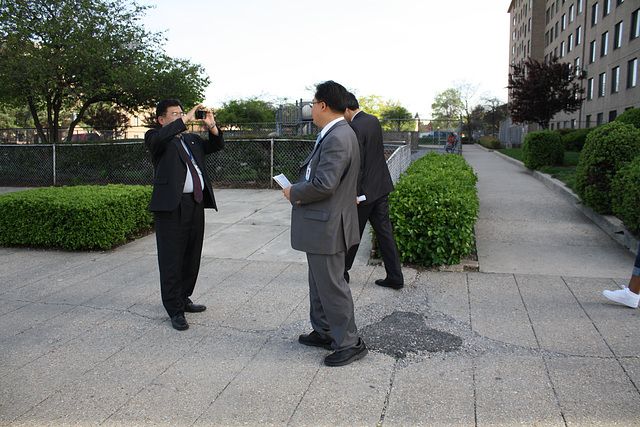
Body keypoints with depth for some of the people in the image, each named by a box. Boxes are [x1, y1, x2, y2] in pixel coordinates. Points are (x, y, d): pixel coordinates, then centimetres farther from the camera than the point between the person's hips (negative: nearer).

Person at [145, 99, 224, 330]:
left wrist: (212, 126, 4)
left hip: (196, 203, 7)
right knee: (171, 259, -3)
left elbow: (217, 145, 20)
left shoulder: (192, 139, 21)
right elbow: (160, 137, -22)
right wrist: (186, 119, -18)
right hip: (171, 206, -7)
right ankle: (175, 310, 5)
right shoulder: (155, 137, 1)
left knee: (192, 255, 13)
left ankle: (183, 299, 29)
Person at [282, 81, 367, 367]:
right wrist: (299, 189, 3)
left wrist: (294, 193, -11)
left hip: (326, 225, -11)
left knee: (331, 284, 0)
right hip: (322, 223, 11)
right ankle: (324, 332, 36)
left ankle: (349, 343, 14)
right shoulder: (335, 134, 12)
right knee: (319, 282, 21)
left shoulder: (336, 138, -22)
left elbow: (323, 185, -27)